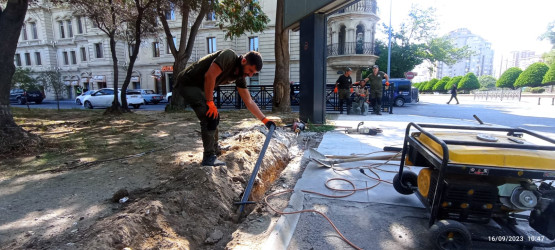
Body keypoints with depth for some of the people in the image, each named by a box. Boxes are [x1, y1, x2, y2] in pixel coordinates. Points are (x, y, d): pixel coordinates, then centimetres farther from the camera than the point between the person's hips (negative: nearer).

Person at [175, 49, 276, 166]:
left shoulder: (240, 77, 0)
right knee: (209, 117, -17)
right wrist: (210, 102, -23)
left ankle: (215, 149, 34)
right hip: (187, 83, -9)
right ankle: (209, 157, -9)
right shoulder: (229, 56, -23)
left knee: (214, 117, 17)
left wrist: (265, 120, -2)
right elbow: (209, 76, -32)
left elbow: (249, 102, 2)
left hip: (199, 87, 9)